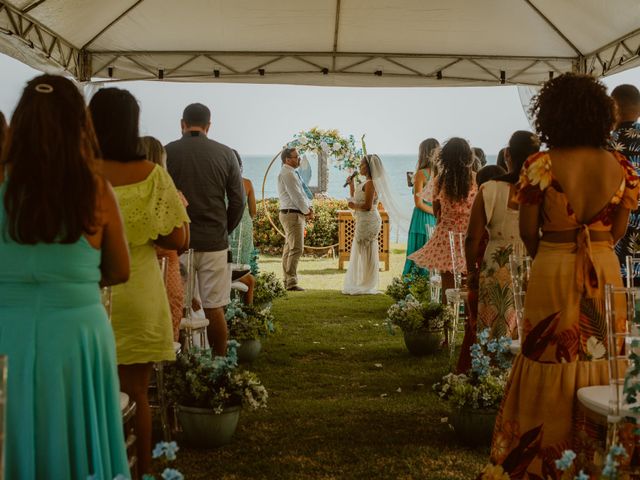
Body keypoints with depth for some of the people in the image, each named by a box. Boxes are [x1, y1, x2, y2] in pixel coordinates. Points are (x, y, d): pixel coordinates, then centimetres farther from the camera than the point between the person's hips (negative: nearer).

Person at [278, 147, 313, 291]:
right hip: (292, 214, -11)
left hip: (294, 215, 11)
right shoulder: (287, 174, -15)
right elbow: (296, 196, -18)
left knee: (289, 248, 12)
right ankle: (291, 283, -12)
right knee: (296, 248, -12)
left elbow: (302, 193, 16)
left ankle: (287, 281, 18)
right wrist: (307, 211, -8)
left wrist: (309, 207, 2)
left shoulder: (291, 173, 17)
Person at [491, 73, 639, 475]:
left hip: (553, 272, -2)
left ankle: (545, 457, 18)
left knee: (551, 362, 8)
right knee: (600, 359, 13)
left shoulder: (541, 166, -12)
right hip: (605, 271, 3)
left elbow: (527, 232, -4)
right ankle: (597, 453, 24)